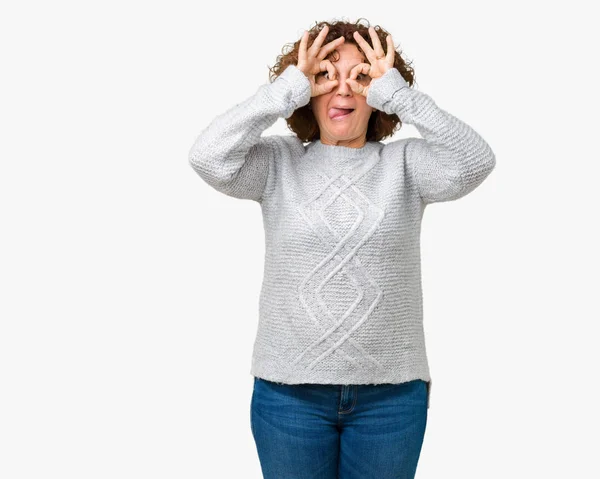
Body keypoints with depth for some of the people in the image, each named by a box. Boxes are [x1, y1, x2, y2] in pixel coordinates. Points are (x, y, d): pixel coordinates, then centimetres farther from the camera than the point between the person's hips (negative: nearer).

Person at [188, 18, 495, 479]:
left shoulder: (405, 163, 1)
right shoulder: (279, 162, 1)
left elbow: (474, 162, -16)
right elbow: (209, 157, -16)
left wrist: (396, 91, -15)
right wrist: (289, 88, -13)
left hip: (392, 394, 0)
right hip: (289, 390, 0)